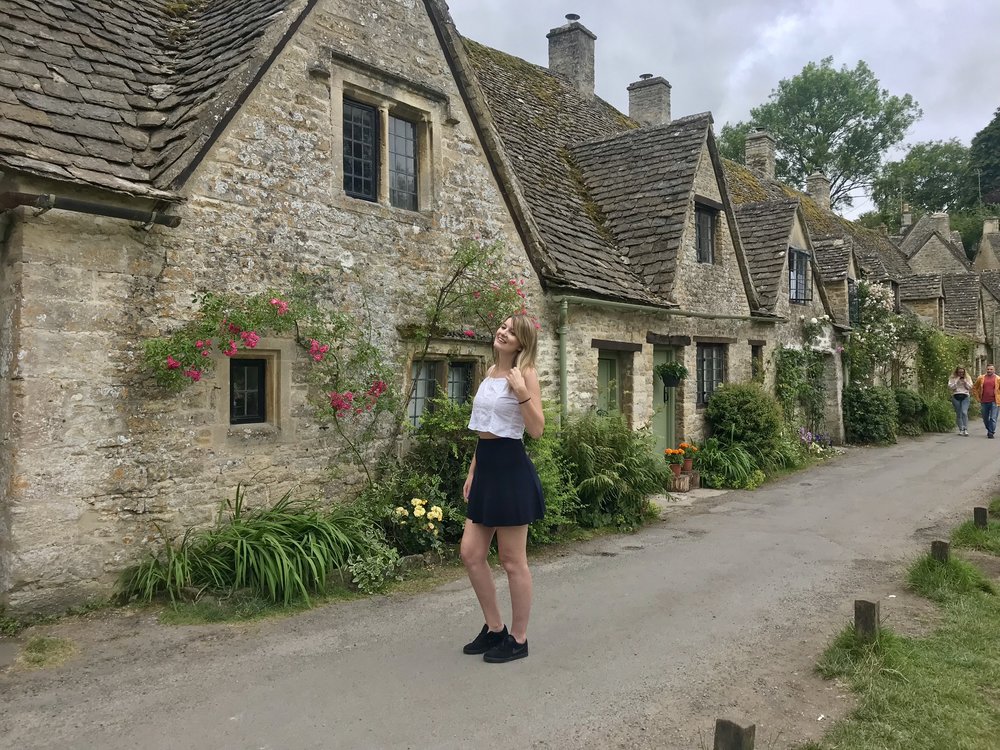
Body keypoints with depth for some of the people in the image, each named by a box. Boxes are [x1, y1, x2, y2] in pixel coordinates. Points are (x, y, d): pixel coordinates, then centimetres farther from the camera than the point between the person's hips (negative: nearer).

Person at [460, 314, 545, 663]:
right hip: (486, 466, 8)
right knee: (471, 553, 9)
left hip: (511, 468, -8)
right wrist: (472, 471, 18)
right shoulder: (491, 372, 14)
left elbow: (537, 429, -16)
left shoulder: (525, 373, -9)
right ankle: (494, 628, 26)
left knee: (513, 560, 2)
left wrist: (522, 393, -27)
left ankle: (518, 639, 18)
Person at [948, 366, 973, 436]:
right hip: (956, 397, 0)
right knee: (958, 414, 3)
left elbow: (970, 387, 7)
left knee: (964, 412, -16)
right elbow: (950, 387, -3)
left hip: (965, 397, 0)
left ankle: (965, 429, -17)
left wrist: (965, 382, -8)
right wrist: (956, 382, -12)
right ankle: (961, 429, 11)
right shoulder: (952, 378, 6)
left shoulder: (968, 378, 11)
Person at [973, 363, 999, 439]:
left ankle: (991, 433, -4)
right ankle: (989, 430, 31)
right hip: (984, 402, 2)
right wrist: (978, 398, 8)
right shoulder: (981, 378, 5)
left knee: (993, 418, -7)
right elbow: (974, 388, 15)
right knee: (985, 418, 12)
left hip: (993, 402, -2)